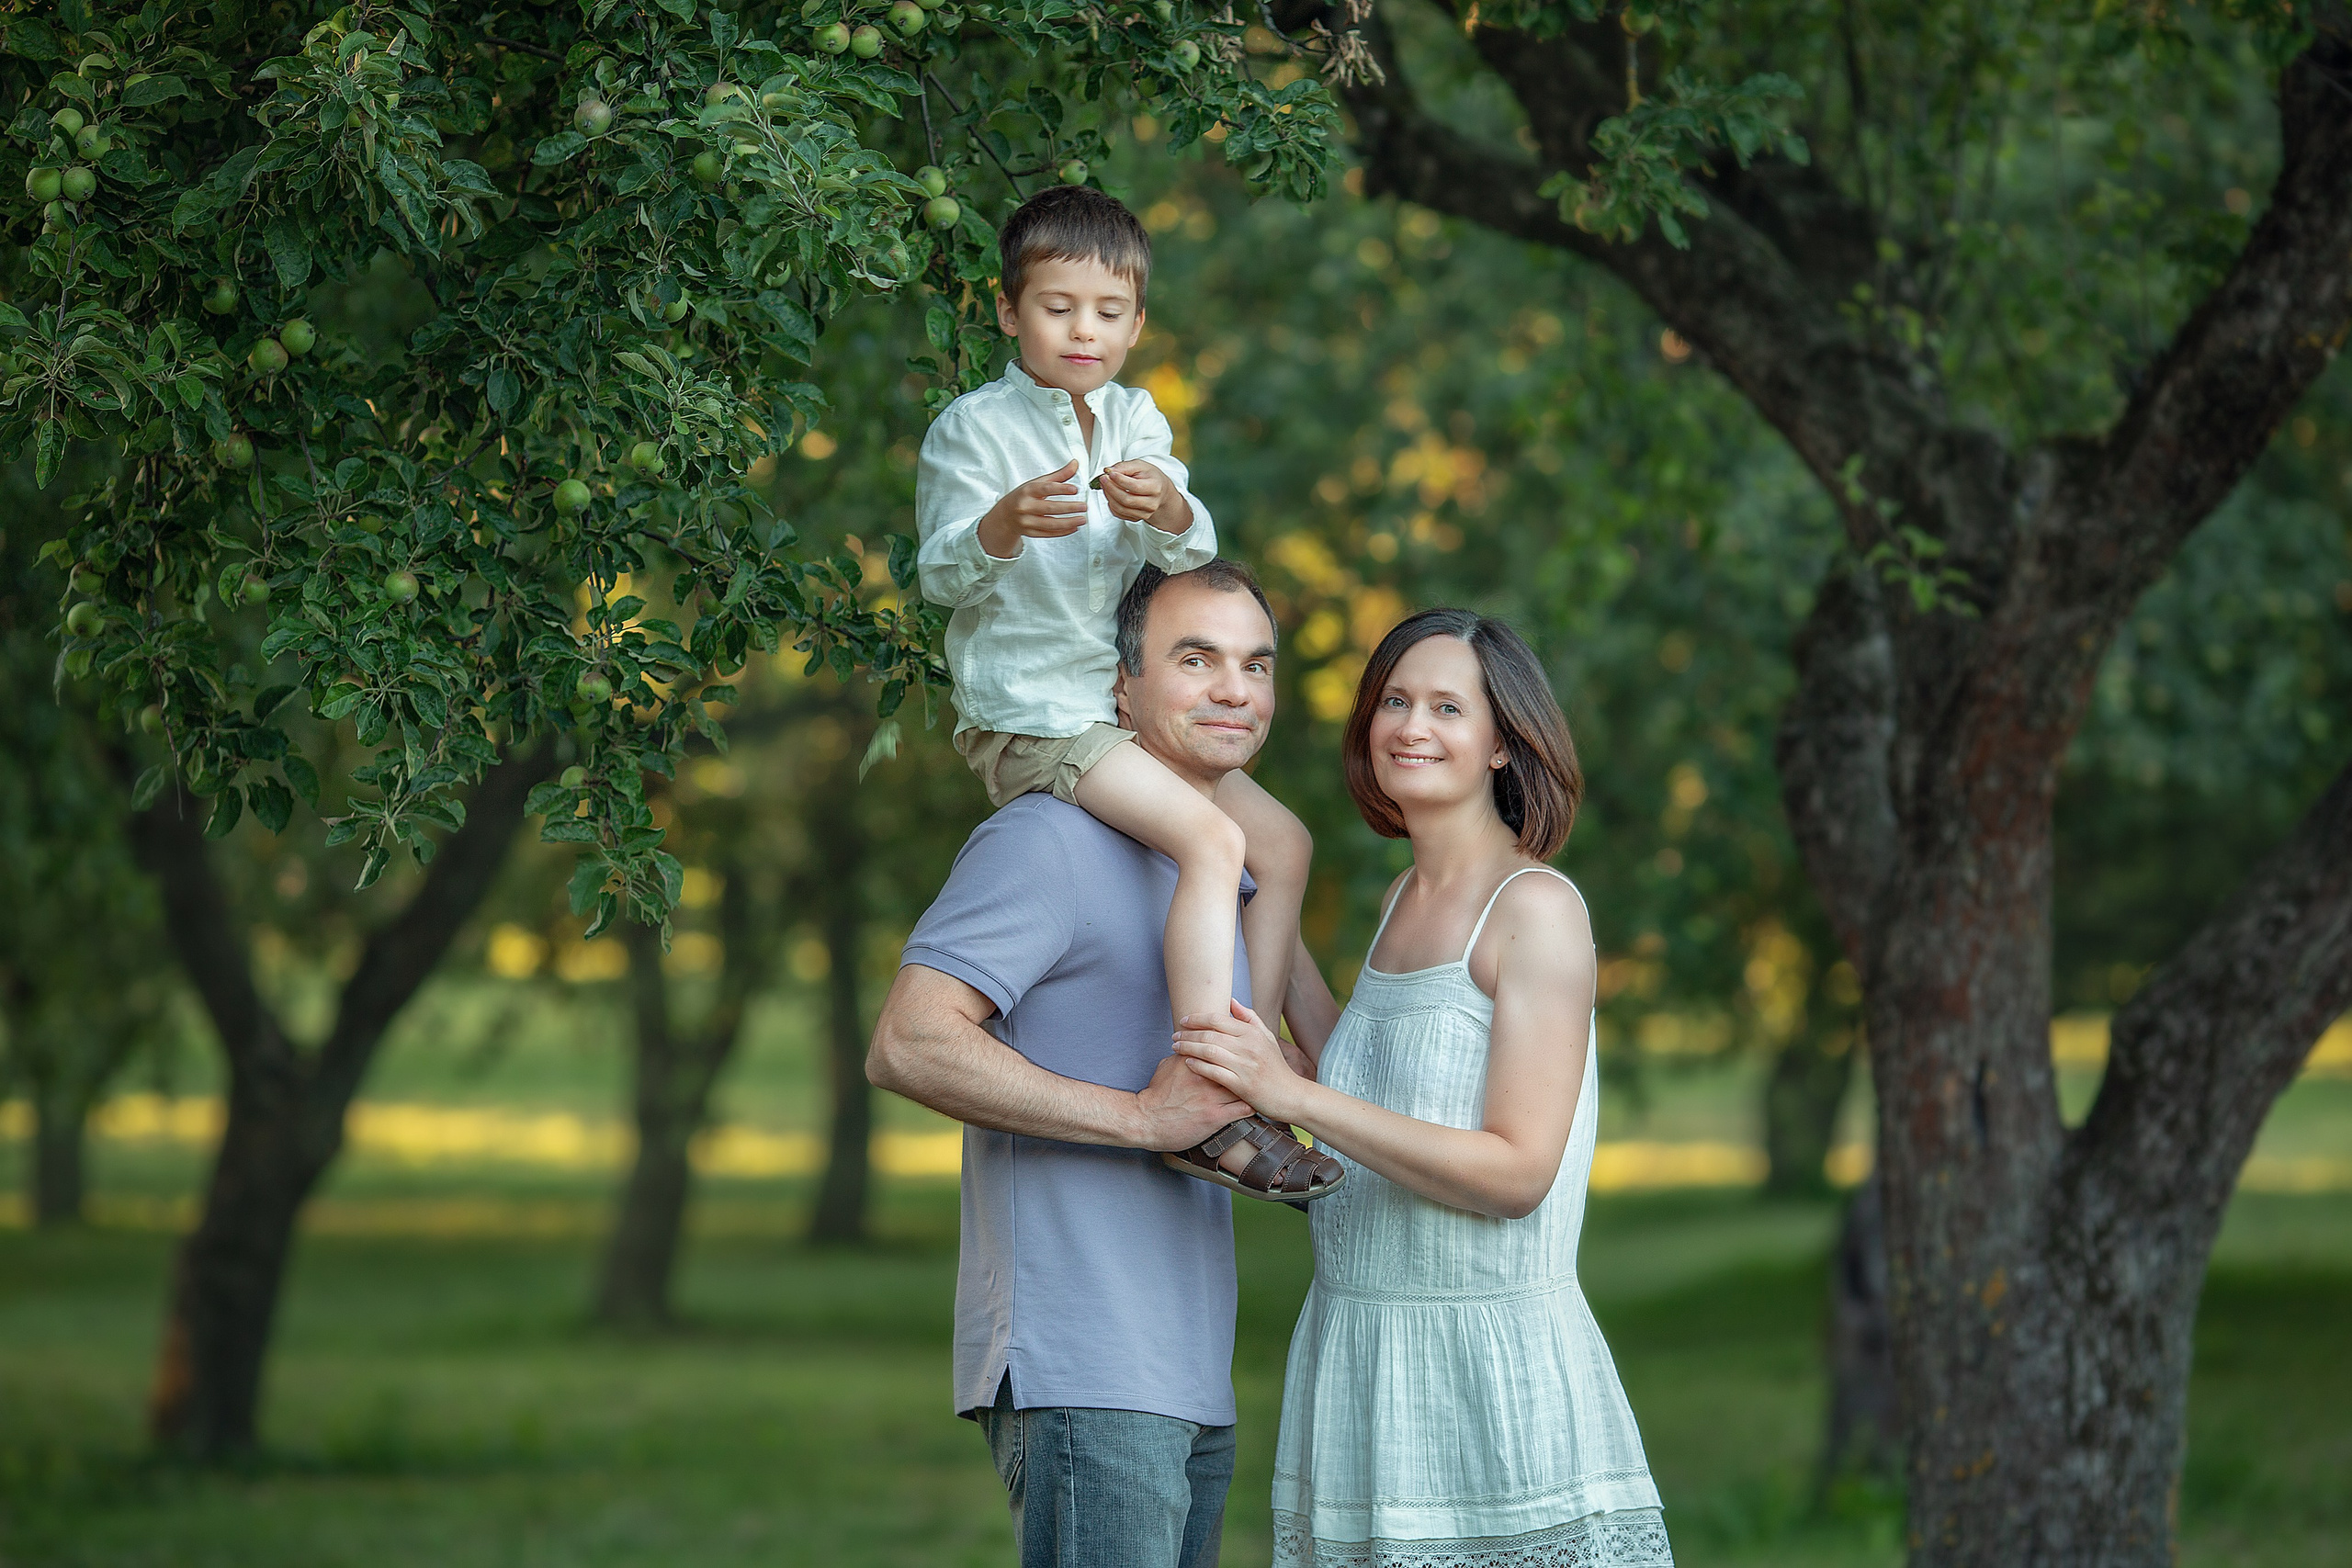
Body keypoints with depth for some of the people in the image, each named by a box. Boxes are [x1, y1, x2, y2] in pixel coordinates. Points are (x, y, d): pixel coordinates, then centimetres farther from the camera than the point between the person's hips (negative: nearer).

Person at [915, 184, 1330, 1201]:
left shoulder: (1134, 420, 10)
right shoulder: (974, 428, -9)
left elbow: (1192, 554, -1)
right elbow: (943, 576, -16)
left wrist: (1169, 514, -26)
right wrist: (1002, 527, -37)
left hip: (1119, 713, 8)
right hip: (1025, 721, -8)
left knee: (1283, 843, 7)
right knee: (1213, 840, -25)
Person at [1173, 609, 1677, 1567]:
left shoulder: (1537, 908, -11)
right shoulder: (1404, 902, 13)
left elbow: (1518, 1171, -18)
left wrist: (1291, 1093, -21)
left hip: (1493, 1363, -7)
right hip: (1356, 1355, 7)